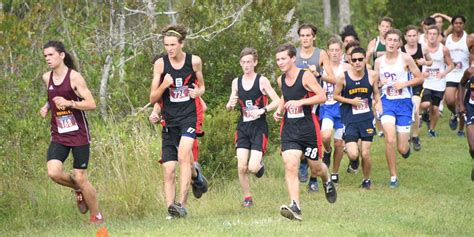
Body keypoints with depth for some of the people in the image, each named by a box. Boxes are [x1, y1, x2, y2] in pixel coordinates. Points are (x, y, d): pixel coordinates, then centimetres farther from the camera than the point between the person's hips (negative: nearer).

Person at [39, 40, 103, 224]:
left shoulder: (74, 77, -10)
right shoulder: (47, 78, 7)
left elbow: (91, 104, -14)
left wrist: (69, 103, -26)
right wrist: (46, 107, 7)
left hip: (79, 135, -5)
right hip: (58, 135, 5)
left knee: (80, 178, -3)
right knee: (53, 172, -17)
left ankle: (97, 216, 16)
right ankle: (78, 189, 14)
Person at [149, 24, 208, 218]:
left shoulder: (194, 61, 0)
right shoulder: (160, 64, -1)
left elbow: (201, 86, 18)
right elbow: (153, 98, 1)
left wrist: (198, 92, -5)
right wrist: (164, 85, -18)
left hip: (190, 115, -2)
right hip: (169, 119, 2)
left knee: (183, 154, -25)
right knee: (168, 170, -4)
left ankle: (182, 204, -24)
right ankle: (171, 207, 2)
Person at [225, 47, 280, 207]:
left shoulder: (262, 81, -6)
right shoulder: (236, 82, 7)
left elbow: (277, 101, -9)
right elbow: (229, 107, 14)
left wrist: (261, 110, -22)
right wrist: (230, 104, -9)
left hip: (259, 127, -4)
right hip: (243, 127, 4)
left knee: (253, 168, -13)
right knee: (241, 167, -6)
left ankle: (259, 163, 24)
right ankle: (247, 197, 12)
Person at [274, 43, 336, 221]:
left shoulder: (305, 76, -11)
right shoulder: (281, 80, 7)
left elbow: (322, 96, -16)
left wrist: (299, 102, -24)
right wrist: (280, 110, 8)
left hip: (308, 128, -4)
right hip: (289, 129, 4)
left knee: (316, 168, 11)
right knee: (290, 166, -16)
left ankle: (327, 182, 48)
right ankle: (295, 207, -22)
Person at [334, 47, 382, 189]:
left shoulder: (372, 76, -3)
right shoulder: (343, 77, -8)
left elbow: (376, 95, 12)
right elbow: (336, 96, 3)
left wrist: (380, 112, 0)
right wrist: (351, 101, -11)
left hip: (367, 119, 1)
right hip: (350, 120, -1)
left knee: (365, 154, 1)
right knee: (353, 155, -13)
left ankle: (367, 180, 26)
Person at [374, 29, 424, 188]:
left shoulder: (405, 59, -4)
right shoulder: (379, 61, 5)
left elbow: (420, 78, 0)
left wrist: (404, 84, -14)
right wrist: (380, 83, -7)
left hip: (404, 103, -1)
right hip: (387, 102, 1)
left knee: (402, 149, -1)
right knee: (390, 140, -19)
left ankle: (406, 146, 39)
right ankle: (393, 177, -4)